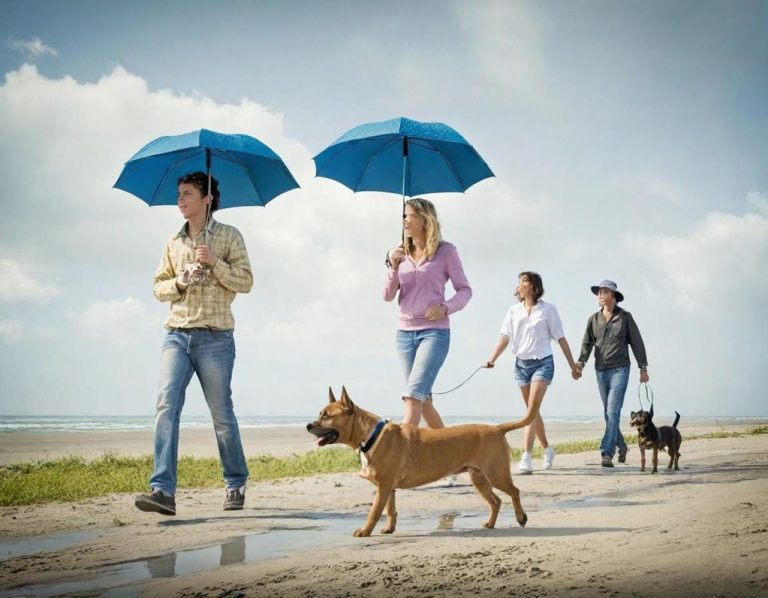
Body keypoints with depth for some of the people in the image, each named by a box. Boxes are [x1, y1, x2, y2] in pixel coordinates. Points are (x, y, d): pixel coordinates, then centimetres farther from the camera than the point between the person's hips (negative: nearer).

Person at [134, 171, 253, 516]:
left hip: (215, 336, -3)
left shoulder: (228, 236, 4)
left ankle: (236, 485, 21)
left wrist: (214, 262, -16)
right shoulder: (174, 243, 17)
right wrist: (180, 281, -5)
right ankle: (163, 490, -18)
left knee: (222, 414, 4)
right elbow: (159, 288, 16)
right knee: (166, 405, -13)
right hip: (177, 335, 3)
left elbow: (245, 282, -2)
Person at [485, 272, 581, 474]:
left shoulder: (548, 309, -2)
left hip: (542, 362, -4)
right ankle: (547, 449, 30)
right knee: (533, 410, 12)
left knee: (532, 408, -18)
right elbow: (504, 338, 0)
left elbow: (561, 339, 2)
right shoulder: (514, 311, 7)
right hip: (521, 363, 5)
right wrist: (492, 359, -15)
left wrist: (573, 366, 5)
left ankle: (526, 456, -24)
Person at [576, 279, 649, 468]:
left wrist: (643, 368, 2)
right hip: (601, 371, 4)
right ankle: (621, 446, 32)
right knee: (608, 413, 13)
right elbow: (587, 343, 7)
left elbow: (637, 343, 2)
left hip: (620, 370, -4)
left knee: (613, 411, -15)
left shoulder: (625, 317, -2)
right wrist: (581, 363, -9)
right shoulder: (594, 319, 6)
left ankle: (607, 453, -19)